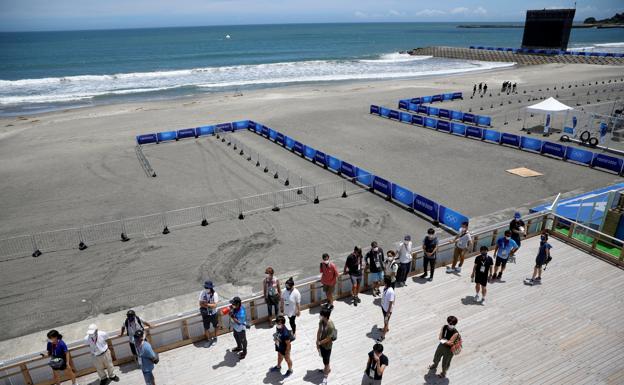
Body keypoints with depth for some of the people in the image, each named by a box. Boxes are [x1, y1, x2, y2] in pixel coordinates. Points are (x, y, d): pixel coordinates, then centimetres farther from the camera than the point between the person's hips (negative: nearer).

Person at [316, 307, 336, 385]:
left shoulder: (330, 326, -36)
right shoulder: (321, 321, -14)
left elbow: (328, 339, -27)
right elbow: (319, 331, 0)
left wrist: (319, 342, -14)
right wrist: (317, 342, 0)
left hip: (327, 346, -7)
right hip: (321, 344, 7)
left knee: (326, 361, 13)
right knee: (324, 358, 29)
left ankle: (325, 377, 34)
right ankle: (327, 369, 56)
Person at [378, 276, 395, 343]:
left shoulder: (390, 291, -36)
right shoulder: (385, 287, -10)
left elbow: (391, 303, -28)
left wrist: (388, 312, -21)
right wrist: (382, 305, 20)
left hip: (387, 309, -8)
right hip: (383, 307, 8)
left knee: (386, 321, 11)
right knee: (385, 319, 30)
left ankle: (383, 336, 28)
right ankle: (386, 328, 55)